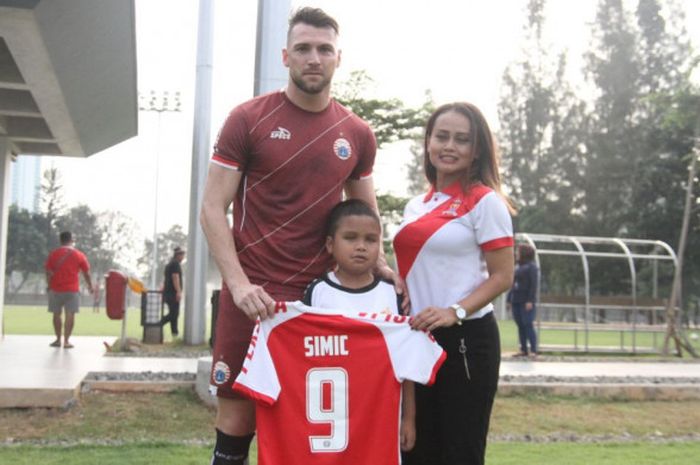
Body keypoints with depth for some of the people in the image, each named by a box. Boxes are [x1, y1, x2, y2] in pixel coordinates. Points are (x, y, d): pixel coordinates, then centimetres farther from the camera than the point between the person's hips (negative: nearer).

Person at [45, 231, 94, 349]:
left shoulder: (53, 254, 1)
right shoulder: (79, 255, 0)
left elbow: (48, 271, -2)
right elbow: (86, 273, 4)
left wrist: (49, 285, 9)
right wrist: (90, 286, 16)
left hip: (56, 289, 1)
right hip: (72, 290, -1)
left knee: (56, 314, 12)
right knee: (70, 315, -1)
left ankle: (58, 339, 17)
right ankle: (66, 341, -5)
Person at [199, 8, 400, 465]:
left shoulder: (357, 134, 7)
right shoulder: (249, 119, -2)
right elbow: (213, 209, -4)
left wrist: (377, 262, 0)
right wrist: (238, 283, -17)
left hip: (320, 292, 3)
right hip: (253, 293, -3)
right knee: (237, 414, 1)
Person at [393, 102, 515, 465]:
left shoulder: (485, 201, -5)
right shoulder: (415, 206, 14)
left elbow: (502, 276, -9)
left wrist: (455, 312, -20)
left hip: (465, 339, -6)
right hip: (416, 340, 7)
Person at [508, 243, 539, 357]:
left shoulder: (531, 266, -5)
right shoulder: (517, 267, 17)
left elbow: (534, 284, -12)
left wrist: (530, 301, -19)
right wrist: (509, 299, 14)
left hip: (526, 302, -7)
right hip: (516, 301, 7)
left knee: (528, 325, -10)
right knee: (520, 326, 7)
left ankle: (533, 351, -8)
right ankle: (523, 350, 10)